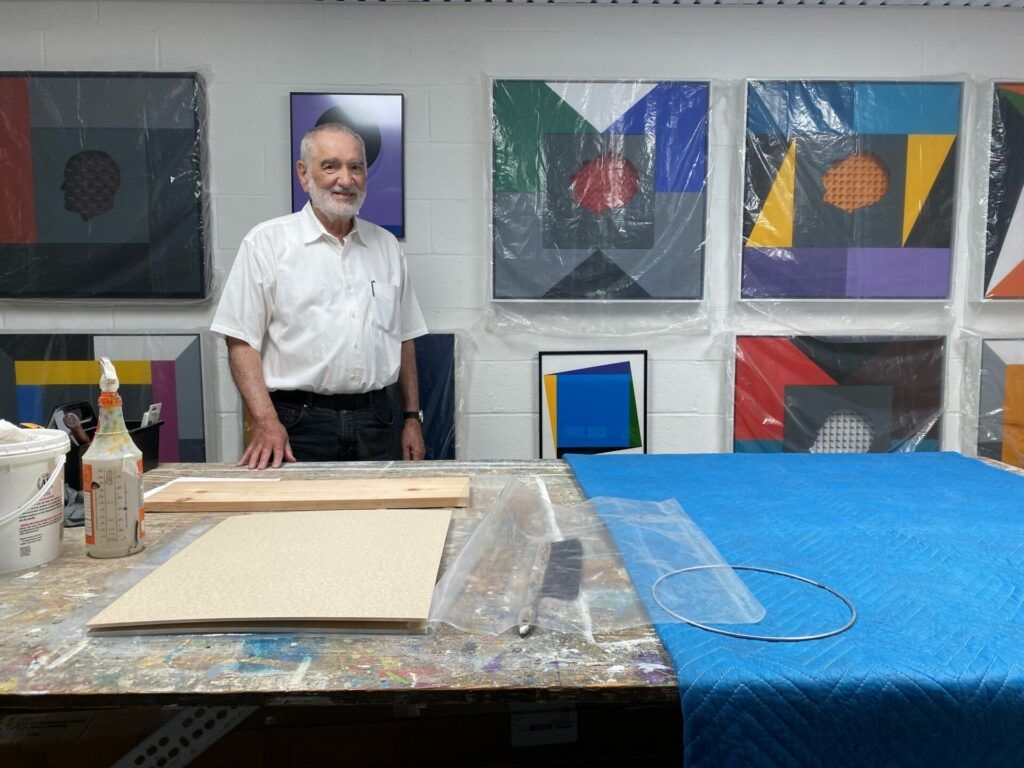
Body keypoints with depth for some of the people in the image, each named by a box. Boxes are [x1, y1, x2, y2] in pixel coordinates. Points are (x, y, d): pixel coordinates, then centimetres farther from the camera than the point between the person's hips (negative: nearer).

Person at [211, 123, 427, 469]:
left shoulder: (386, 245, 12)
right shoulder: (266, 242, -1)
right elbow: (241, 340, -5)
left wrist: (412, 418, 11)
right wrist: (266, 421, -16)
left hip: (373, 423, 4)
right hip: (298, 427, -3)